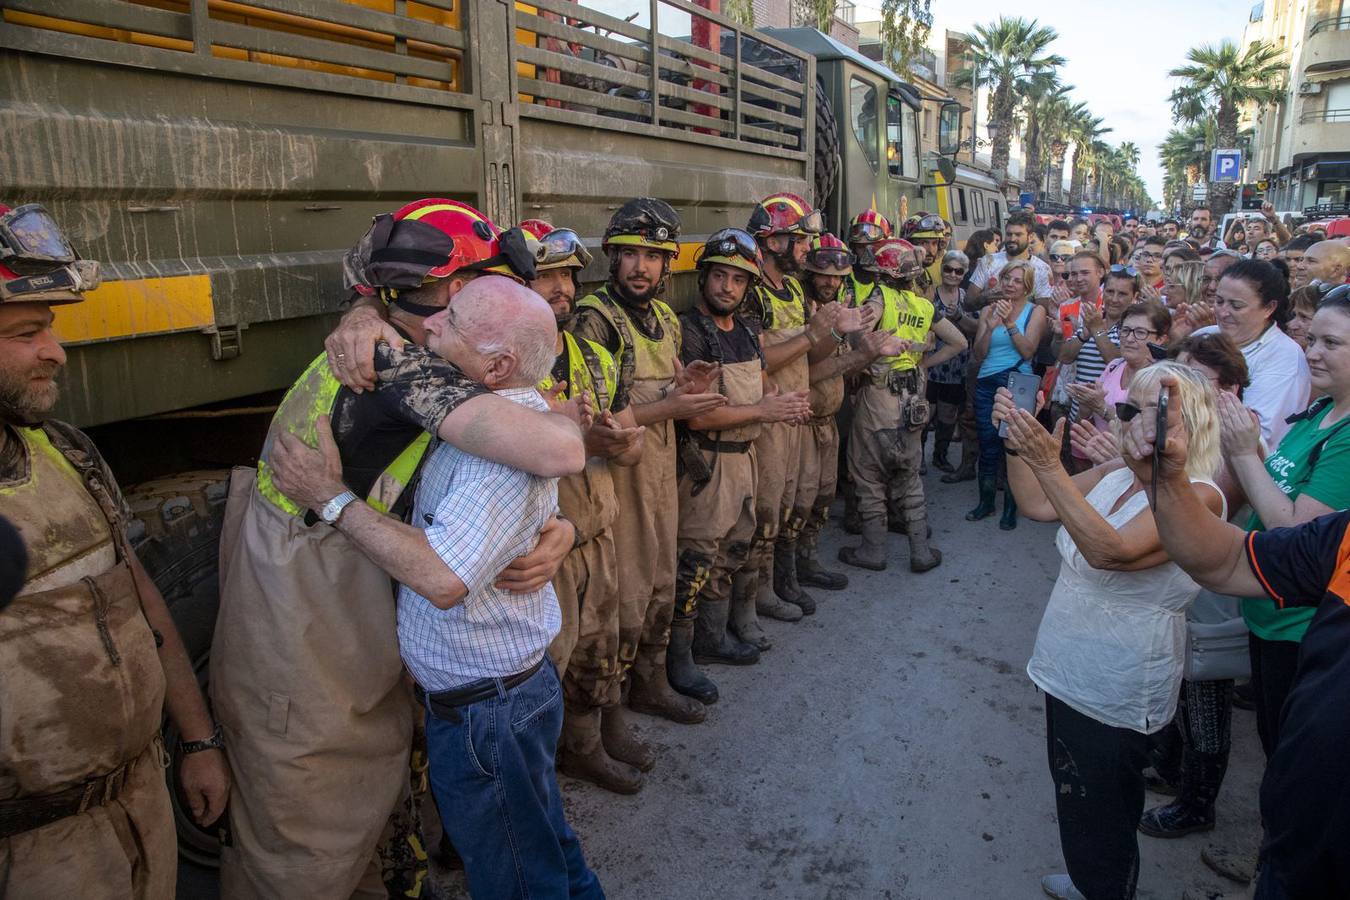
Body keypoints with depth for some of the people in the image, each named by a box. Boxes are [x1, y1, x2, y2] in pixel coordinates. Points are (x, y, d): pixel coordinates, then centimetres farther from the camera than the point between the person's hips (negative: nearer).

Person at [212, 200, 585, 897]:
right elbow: (558, 452, -39)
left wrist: (557, 524, -9)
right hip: (303, 651, -9)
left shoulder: (391, 352, 4)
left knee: (375, 798, 22)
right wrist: (562, 417, -15)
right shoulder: (401, 364, -26)